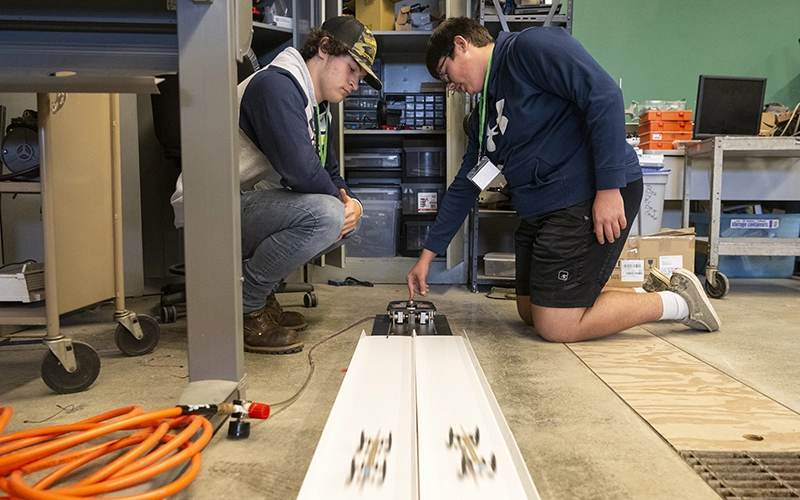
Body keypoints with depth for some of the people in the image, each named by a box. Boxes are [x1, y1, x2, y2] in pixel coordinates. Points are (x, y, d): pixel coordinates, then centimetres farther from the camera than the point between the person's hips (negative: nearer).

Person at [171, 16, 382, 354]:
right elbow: (299, 169, -28)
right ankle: (240, 308, -11)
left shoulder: (319, 109, 17)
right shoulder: (276, 85, -16)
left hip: (254, 204, 10)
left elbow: (330, 173, 19)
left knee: (345, 215, 6)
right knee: (327, 214, -28)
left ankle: (260, 294, 8)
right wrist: (338, 199, -10)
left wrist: (350, 202, -3)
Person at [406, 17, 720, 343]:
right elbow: (464, 186, 20)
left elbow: (604, 95, -19)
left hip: (592, 198, -10)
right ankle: (648, 292, 22)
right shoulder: (482, 117, 17)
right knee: (530, 313, 15)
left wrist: (609, 188, -25)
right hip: (540, 212, 10)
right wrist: (427, 255, 19)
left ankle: (677, 301, 8)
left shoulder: (530, 47, -9)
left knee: (555, 327, -10)